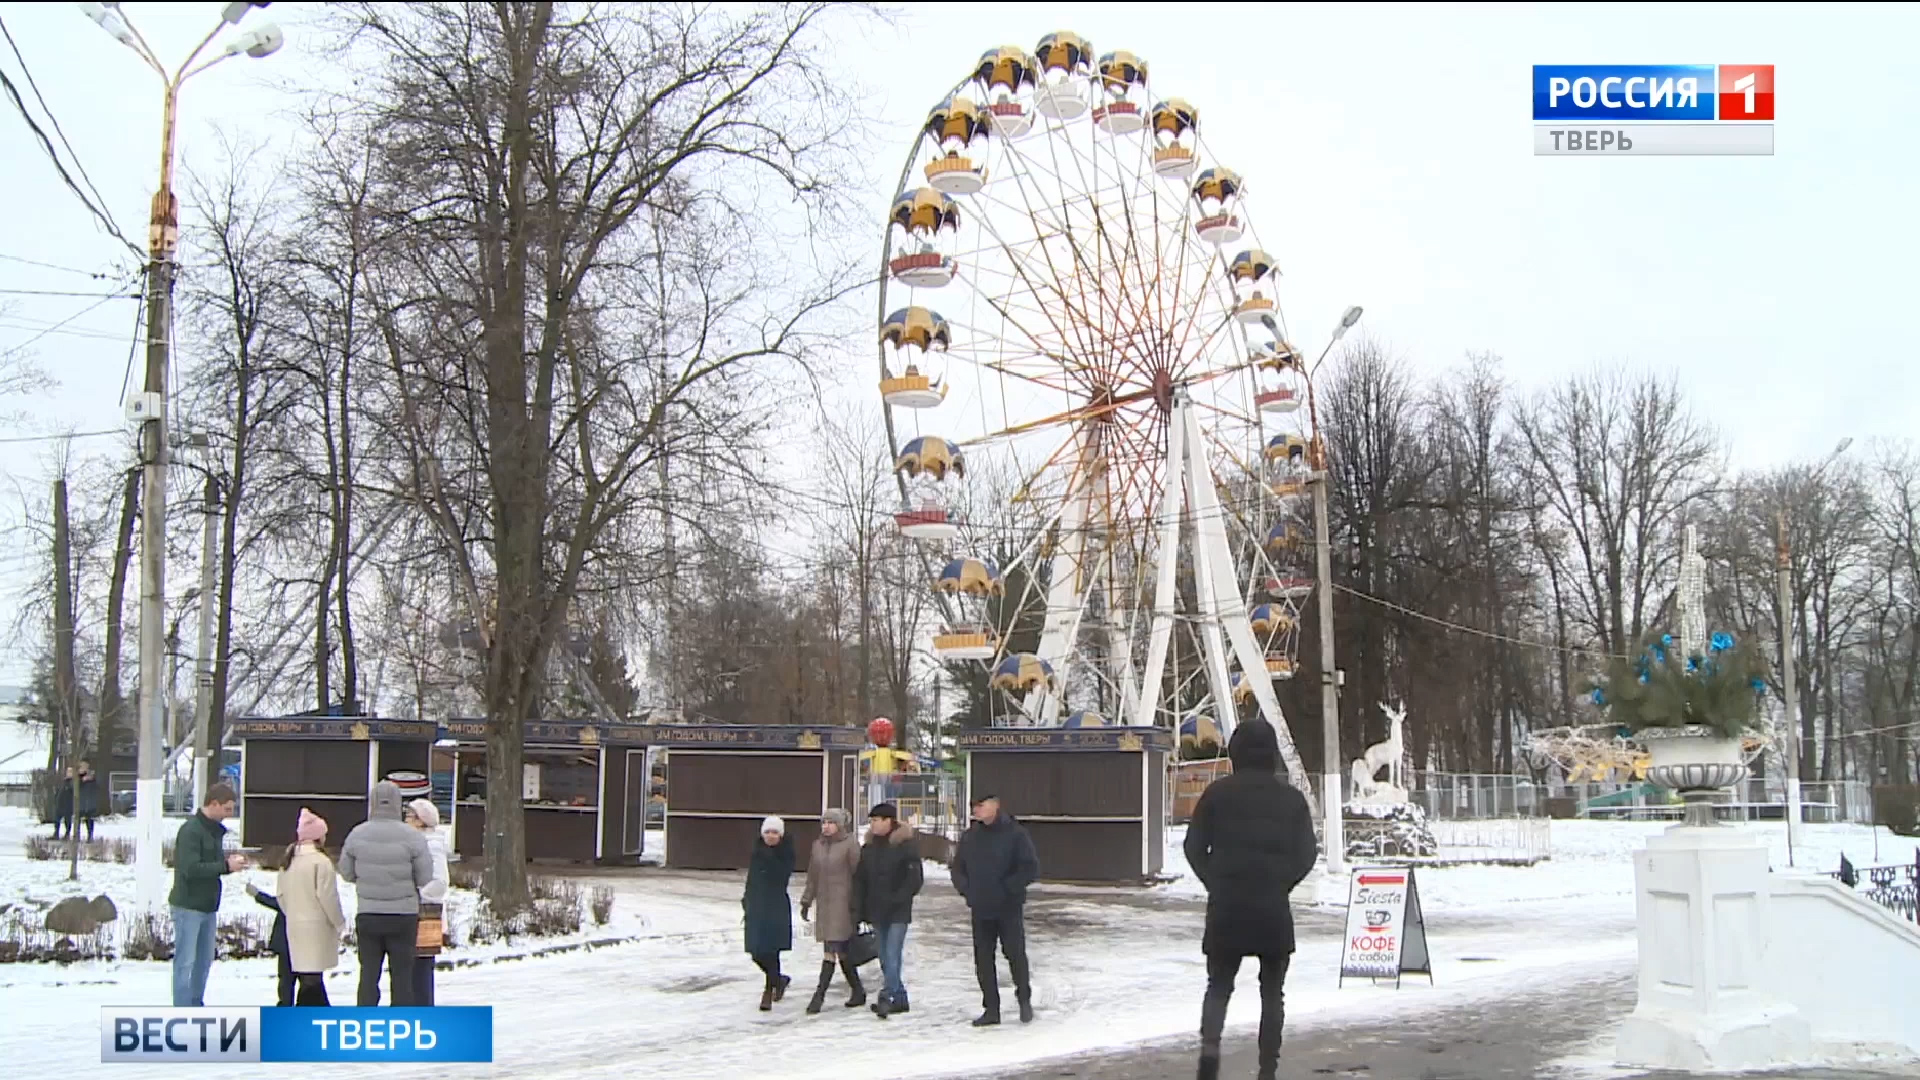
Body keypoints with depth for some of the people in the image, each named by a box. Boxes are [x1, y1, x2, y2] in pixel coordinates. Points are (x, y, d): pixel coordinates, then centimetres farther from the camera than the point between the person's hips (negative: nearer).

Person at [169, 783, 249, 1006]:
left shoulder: (215, 830, 11)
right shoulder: (191, 830, -18)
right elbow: (190, 869, -25)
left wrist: (229, 860, -1)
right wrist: (226, 866, -22)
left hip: (208, 906, 9)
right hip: (188, 906, -9)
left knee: (204, 960, 15)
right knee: (185, 961, -4)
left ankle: (196, 1005, 26)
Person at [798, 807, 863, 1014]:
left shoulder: (850, 845, -6)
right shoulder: (818, 846, 12)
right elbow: (812, 876, 20)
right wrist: (806, 902, 18)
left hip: (843, 904, -6)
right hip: (824, 904, 6)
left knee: (832, 949, -11)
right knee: (841, 952, 8)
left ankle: (820, 995, -11)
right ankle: (858, 992, 18)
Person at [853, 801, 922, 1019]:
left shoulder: (906, 844, -9)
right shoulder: (869, 847, 9)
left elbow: (915, 878, -11)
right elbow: (860, 879, 10)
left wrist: (898, 898, -16)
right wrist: (858, 909, 4)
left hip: (898, 911, -7)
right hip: (877, 911, 7)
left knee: (892, 956, -13)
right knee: (885, 957, 9)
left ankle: (887, 997, -16)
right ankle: (899, 998, 17)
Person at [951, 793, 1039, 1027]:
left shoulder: (1015, 834, -8)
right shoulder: (969, 836, 7)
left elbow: (1031, 869, -11)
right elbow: (957, 868, 16)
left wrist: (1007, 887, -17)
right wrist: (966, 889, 0)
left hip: (1009, 909, -5)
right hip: (980, 910, 5)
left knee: (1015, 954, -3)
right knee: (983, 959, 5)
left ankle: (1024, 999, 21)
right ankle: (991, 1009, 15)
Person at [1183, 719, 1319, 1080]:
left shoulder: (1218, 793, 1)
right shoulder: (1291, 798, 3)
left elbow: (1194, 847, 0)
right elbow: (1306, 854, 1)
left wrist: (1215, 883, 10)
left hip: (1226, 905, 0)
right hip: (1274, 908, 0)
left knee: (1219, 985, 10)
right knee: (1272, 990, 11)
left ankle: (1210, 1046, -14)